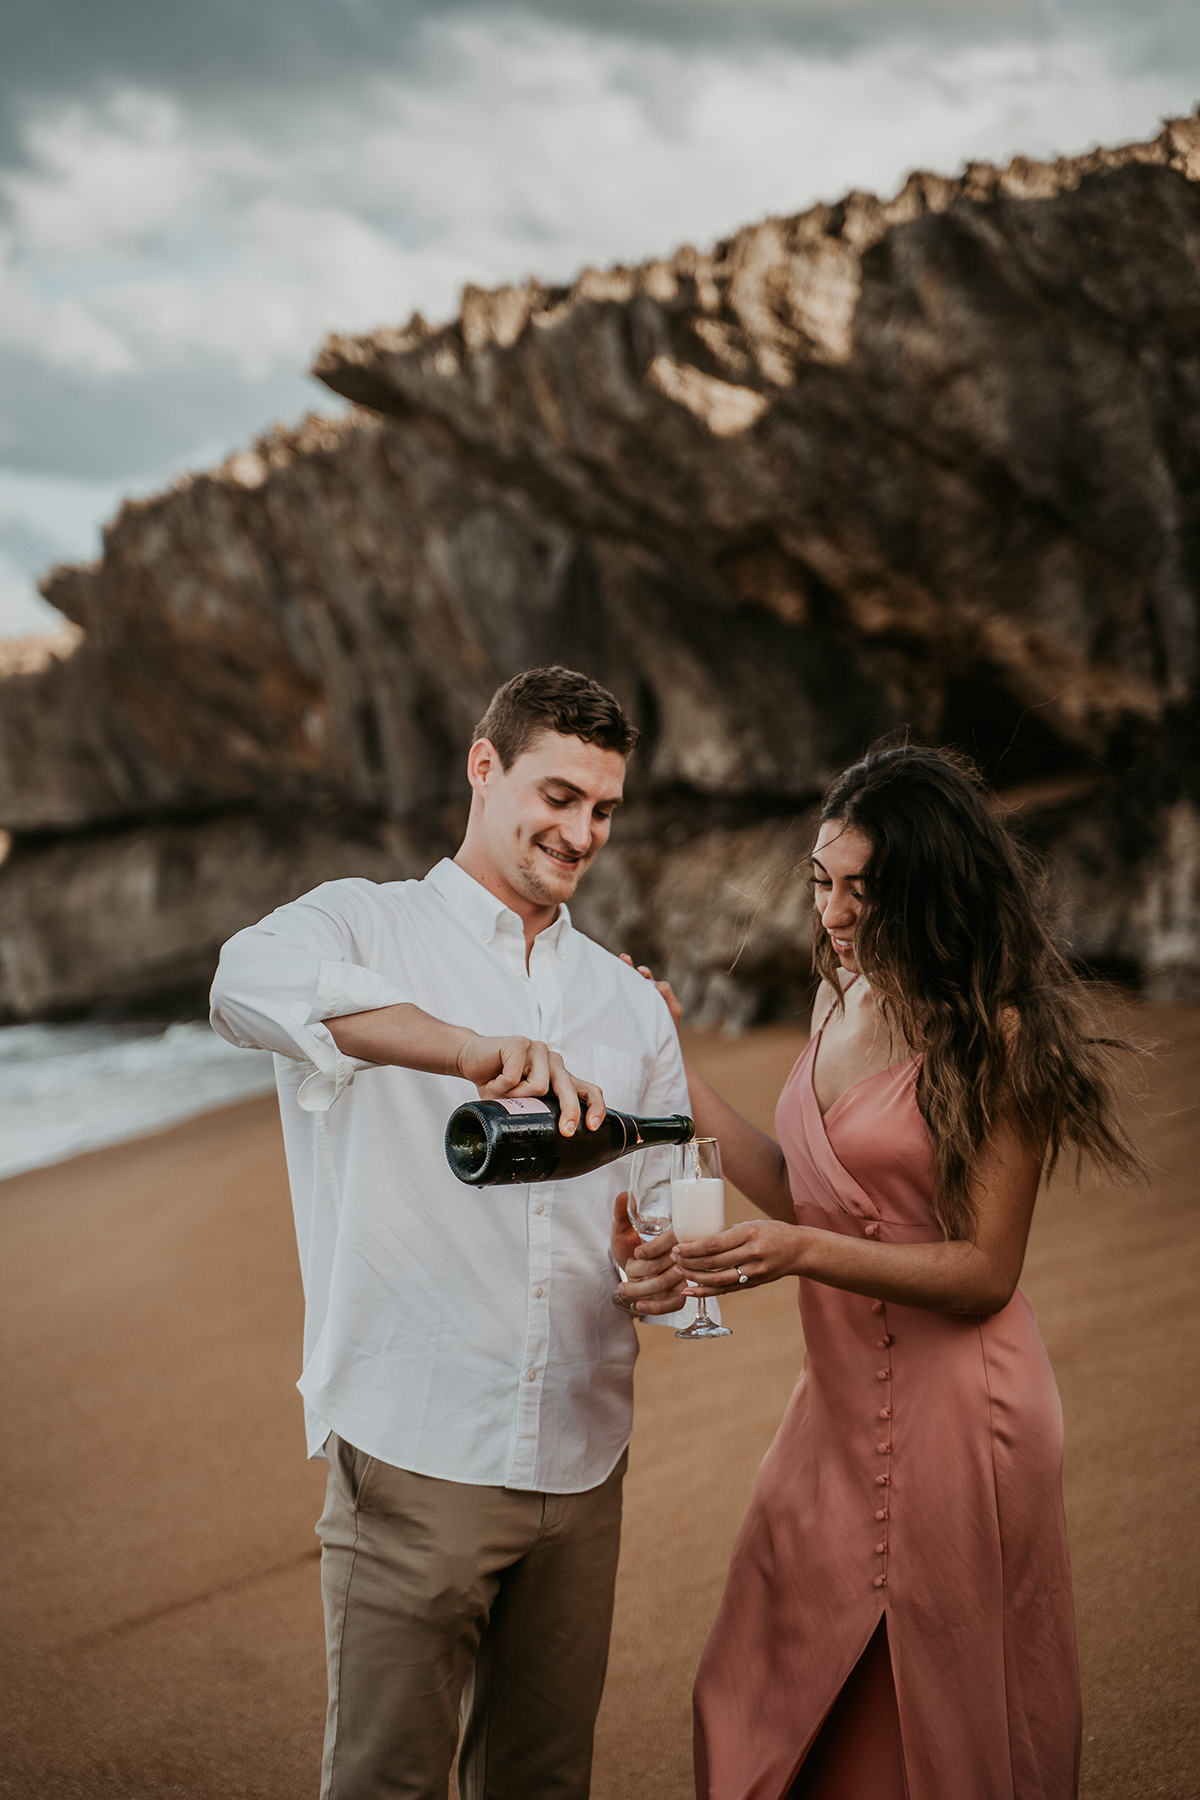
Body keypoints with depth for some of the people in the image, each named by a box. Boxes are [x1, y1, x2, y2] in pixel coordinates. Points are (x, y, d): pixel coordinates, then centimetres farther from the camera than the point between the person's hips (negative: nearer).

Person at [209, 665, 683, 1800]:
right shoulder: (367, 928, 0)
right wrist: (470, 1048, -37)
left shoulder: (628, 1003, 18)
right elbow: (252, 983, -24)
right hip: (415, 1451, -5)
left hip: (579, 1456, 5)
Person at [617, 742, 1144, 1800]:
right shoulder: (843, 1001, 7)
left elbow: (986, 1271, -16)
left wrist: (800, 1255, -27)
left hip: (953, 1414, -8)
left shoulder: (996, 1037, -15)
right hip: (841, 1398, 8)